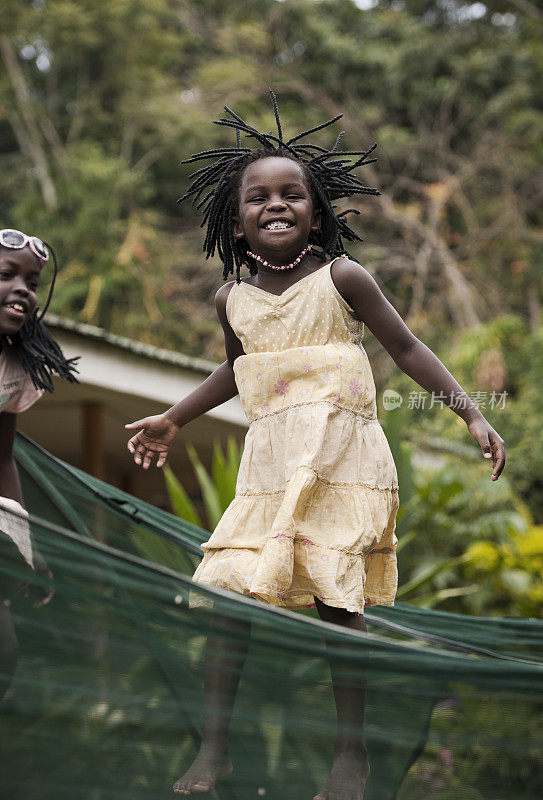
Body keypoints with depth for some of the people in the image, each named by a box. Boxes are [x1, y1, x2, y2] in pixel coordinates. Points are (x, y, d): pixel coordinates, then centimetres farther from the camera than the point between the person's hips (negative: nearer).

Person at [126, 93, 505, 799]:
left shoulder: (342, 278, -1)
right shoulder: (232, 300, 11)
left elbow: (407, 349, 3)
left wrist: (472, 415, -3)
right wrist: (173, 420, 38)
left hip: (341, 461, -4)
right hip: (270, 465, 4)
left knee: (338, 602, -8)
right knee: (227, 595, -5)